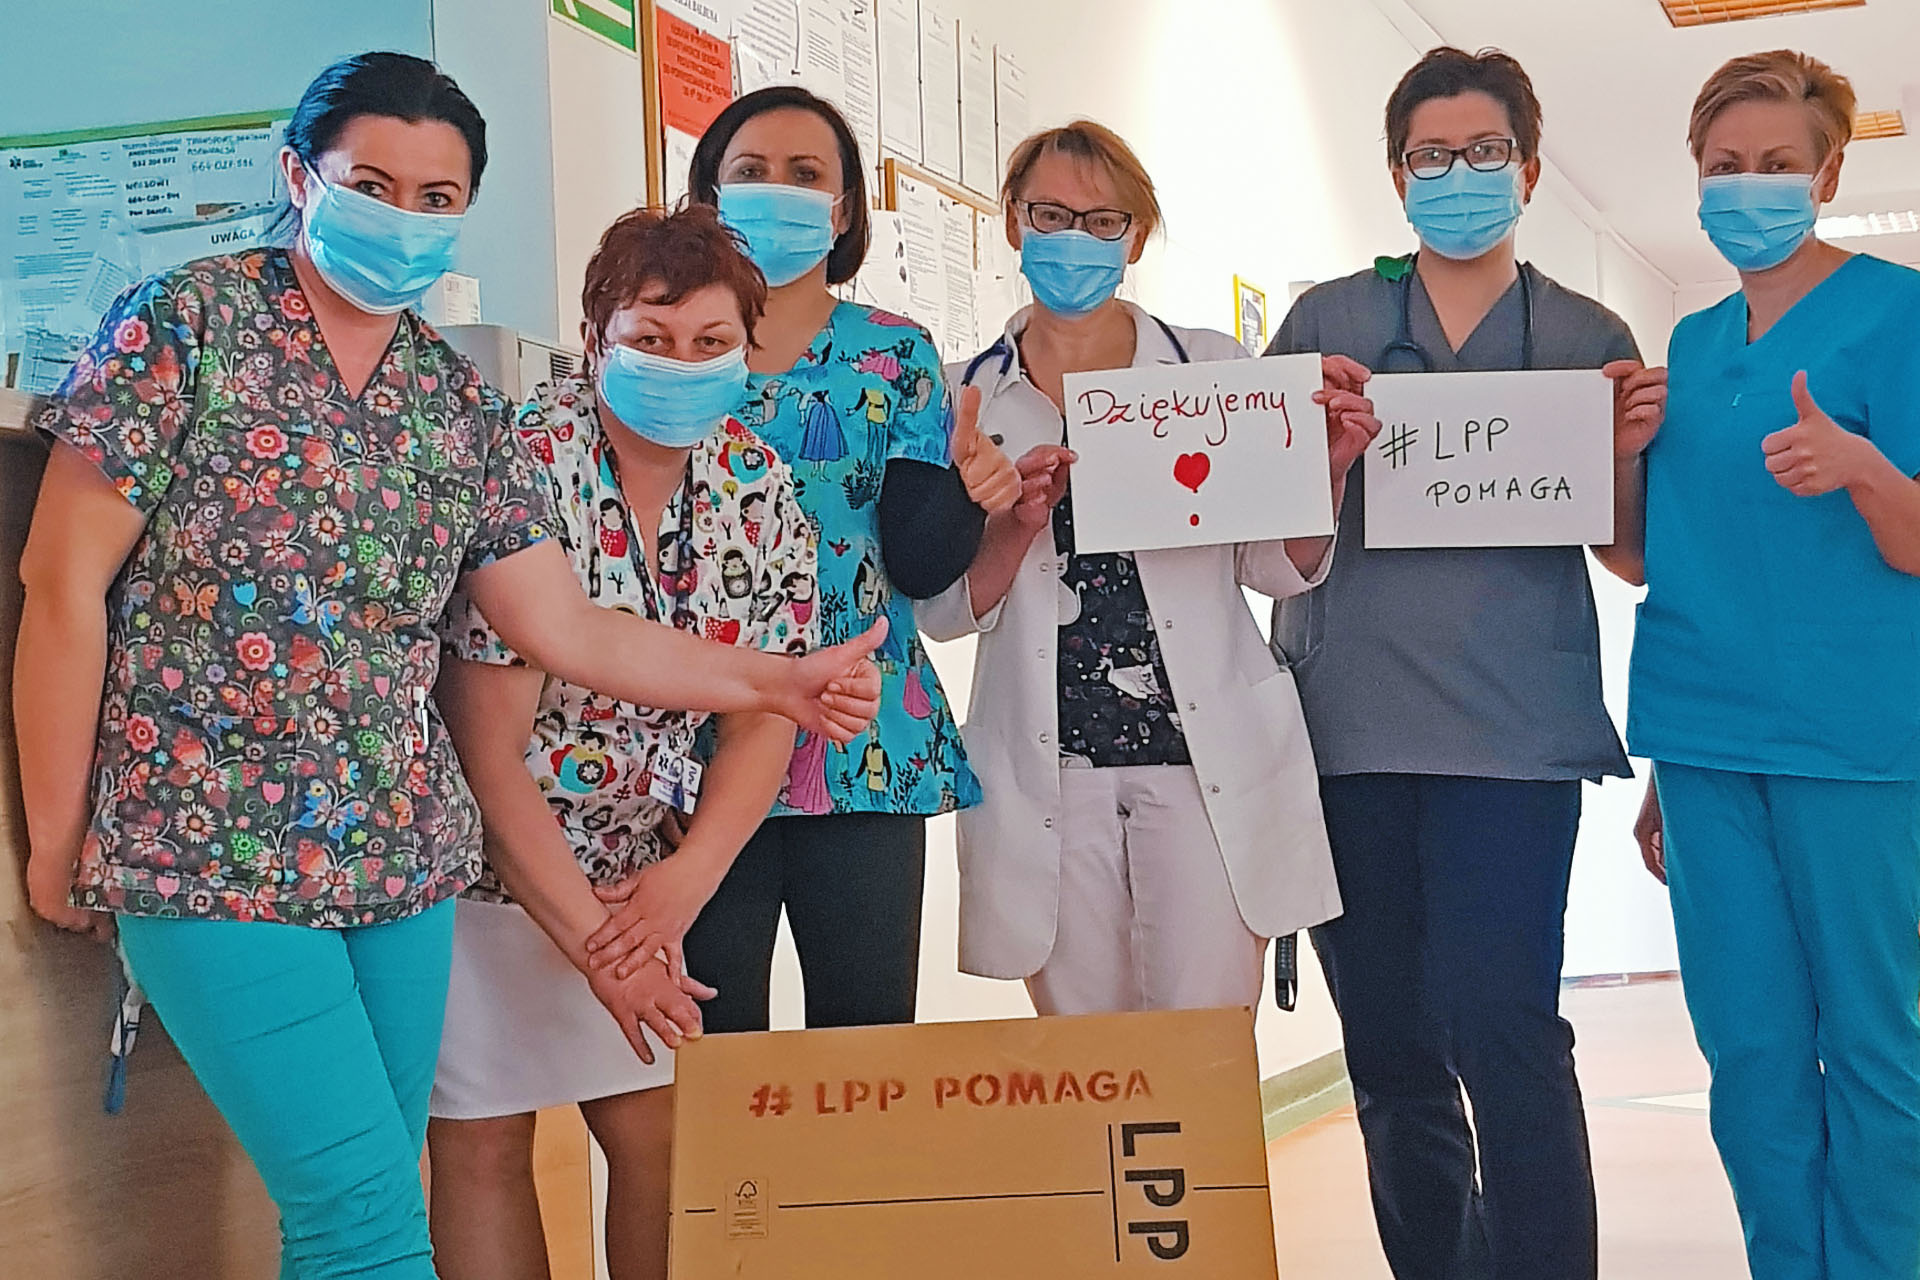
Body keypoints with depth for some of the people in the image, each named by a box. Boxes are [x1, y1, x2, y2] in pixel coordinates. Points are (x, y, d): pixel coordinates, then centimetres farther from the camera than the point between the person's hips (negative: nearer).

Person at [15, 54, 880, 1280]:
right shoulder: (185, 325, -6)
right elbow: (66, 584, -6)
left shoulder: (458, 403, 8)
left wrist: (778, 682, 0)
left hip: (401, 861, 5)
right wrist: (59, 835, -5)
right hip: (212, 857, -5)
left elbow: (572, 631, 8)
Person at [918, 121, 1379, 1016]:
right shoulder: (966, 396, 8)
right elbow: (943, 609, 3)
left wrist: (1325, 470, -8)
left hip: (1207, 758, 0)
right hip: (1050, 769, 1)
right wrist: (1019, 524, -14)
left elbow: (1279, 570, 10)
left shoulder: (1212, 369, 8)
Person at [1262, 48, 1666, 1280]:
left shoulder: (1589, 336, 11)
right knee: (1389, 1048, 7)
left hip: (1510, 721, -2)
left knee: (1498, 1022, -14)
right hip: (1347, 716, 2)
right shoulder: (1329, 320, 12)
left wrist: (1631, 443, -7)